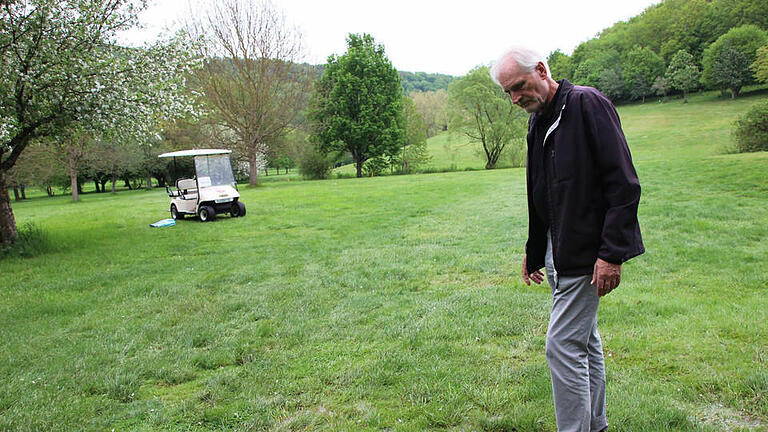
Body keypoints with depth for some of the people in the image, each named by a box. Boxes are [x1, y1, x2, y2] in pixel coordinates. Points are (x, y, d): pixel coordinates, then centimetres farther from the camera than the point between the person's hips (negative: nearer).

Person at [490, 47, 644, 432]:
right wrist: (533, 251, 22)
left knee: (562, 345, -7)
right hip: (559, 252, 9)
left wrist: (612, 253, -21)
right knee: (583, 339, 18)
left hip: (586, 252, -9)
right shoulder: (538, 122, 13)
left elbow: (624, 185, -17)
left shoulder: (588, 104, -12)